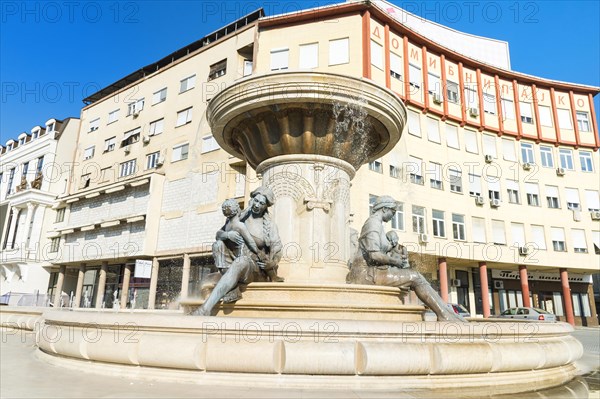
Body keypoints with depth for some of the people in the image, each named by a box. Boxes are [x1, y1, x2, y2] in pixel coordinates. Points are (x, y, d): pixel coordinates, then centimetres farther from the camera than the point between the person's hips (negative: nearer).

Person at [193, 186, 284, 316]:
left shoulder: (270, 225, 7)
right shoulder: (240, 218, 12)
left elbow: (277, 250, 3)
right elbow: (218, 234, 10)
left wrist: (271, 264, -18)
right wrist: (227, 234, -14)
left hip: (257, 269, -3)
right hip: (235, 264, 3)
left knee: (242, 261, -38)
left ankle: (206, 308, -46)